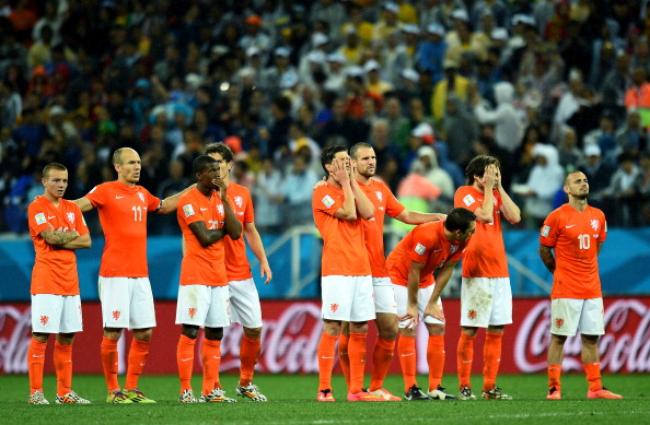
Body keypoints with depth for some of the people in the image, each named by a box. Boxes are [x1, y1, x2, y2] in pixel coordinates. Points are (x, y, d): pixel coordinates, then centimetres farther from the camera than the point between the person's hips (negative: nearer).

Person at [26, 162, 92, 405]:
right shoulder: (37, 207, -3)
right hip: (46, 281, -6)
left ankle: (65, 393, 12)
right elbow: (51, 237, -15)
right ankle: (36, 393, -7)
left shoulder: (72, 209, 16)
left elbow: (86, 241, 8)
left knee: (67, 338, 7)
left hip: (70, 281, 6)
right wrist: (73, 235, 1)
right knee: (41, 336, -8)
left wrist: (61, 240, -6)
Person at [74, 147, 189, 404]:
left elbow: (163, 207, 35)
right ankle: (113, 390, 4)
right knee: (113, 332, -5)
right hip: (115, 275, -7)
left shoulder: (142, 193, 16)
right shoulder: (105, 191, -5)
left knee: (144, 333, 5)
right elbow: (78, 205, -17)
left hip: (140, 274, 7)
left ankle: (132, 389, 14)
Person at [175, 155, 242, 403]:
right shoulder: (189, 201, -8)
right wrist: (223, 229, 2)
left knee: (215, 334, 6)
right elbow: (205, 238, -16)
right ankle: (185, 390, -6)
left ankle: (211, 390, 10)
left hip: (219, 276, 7)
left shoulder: (220, 198, 14)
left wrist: (224, 200, -3)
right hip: (196, 277, -7)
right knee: (190, 332, -8)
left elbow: (236, 232, 2)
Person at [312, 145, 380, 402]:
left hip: (361, 269, 7)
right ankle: (324, 389, -8)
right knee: (332, 327, -9)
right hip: (336, 271, -7)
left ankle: (356, 390, 8)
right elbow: (348, 213, -14)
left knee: (360, 329, 5)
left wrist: (352, 182, 3)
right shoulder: (322, 193, -3)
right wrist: (345, 183, -4)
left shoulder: (353, 189, 18)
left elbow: (368, 212, 1)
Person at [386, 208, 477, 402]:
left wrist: (432, 303, -6)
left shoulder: (460, 241, -14)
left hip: (425, 280, 7)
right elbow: (414, 271, -26)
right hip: (400, 275, -7)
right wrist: (412, 305, -17)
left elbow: (446, 270, -5)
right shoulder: (427, 236, -35)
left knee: (438, 328, -1)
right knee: (408, 329, -12)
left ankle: (435, 388, 2)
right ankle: (410, 389, -10)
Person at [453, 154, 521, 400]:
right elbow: (486, 215, -17)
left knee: (496, 331, 6)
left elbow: (515, 217, 0)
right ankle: (464, 387, -1)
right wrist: (488, 188, -6)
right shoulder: (464, 193, -3)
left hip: (500, 273, 6)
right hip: (476, 274, -6)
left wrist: (499, 187, 2)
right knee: (469, 331, -5)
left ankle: (490, 387, 10)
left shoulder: (496, 195, 16)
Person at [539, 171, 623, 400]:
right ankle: (554, 388, 1)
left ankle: (595, 388, 9)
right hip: (565, 291, -5)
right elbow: (544, 250, 1)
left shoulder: (598, 217, 9)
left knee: (591, 337, 7)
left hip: (592, 289, 5)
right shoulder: (557, 217, -7)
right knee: (559, 337, -2)